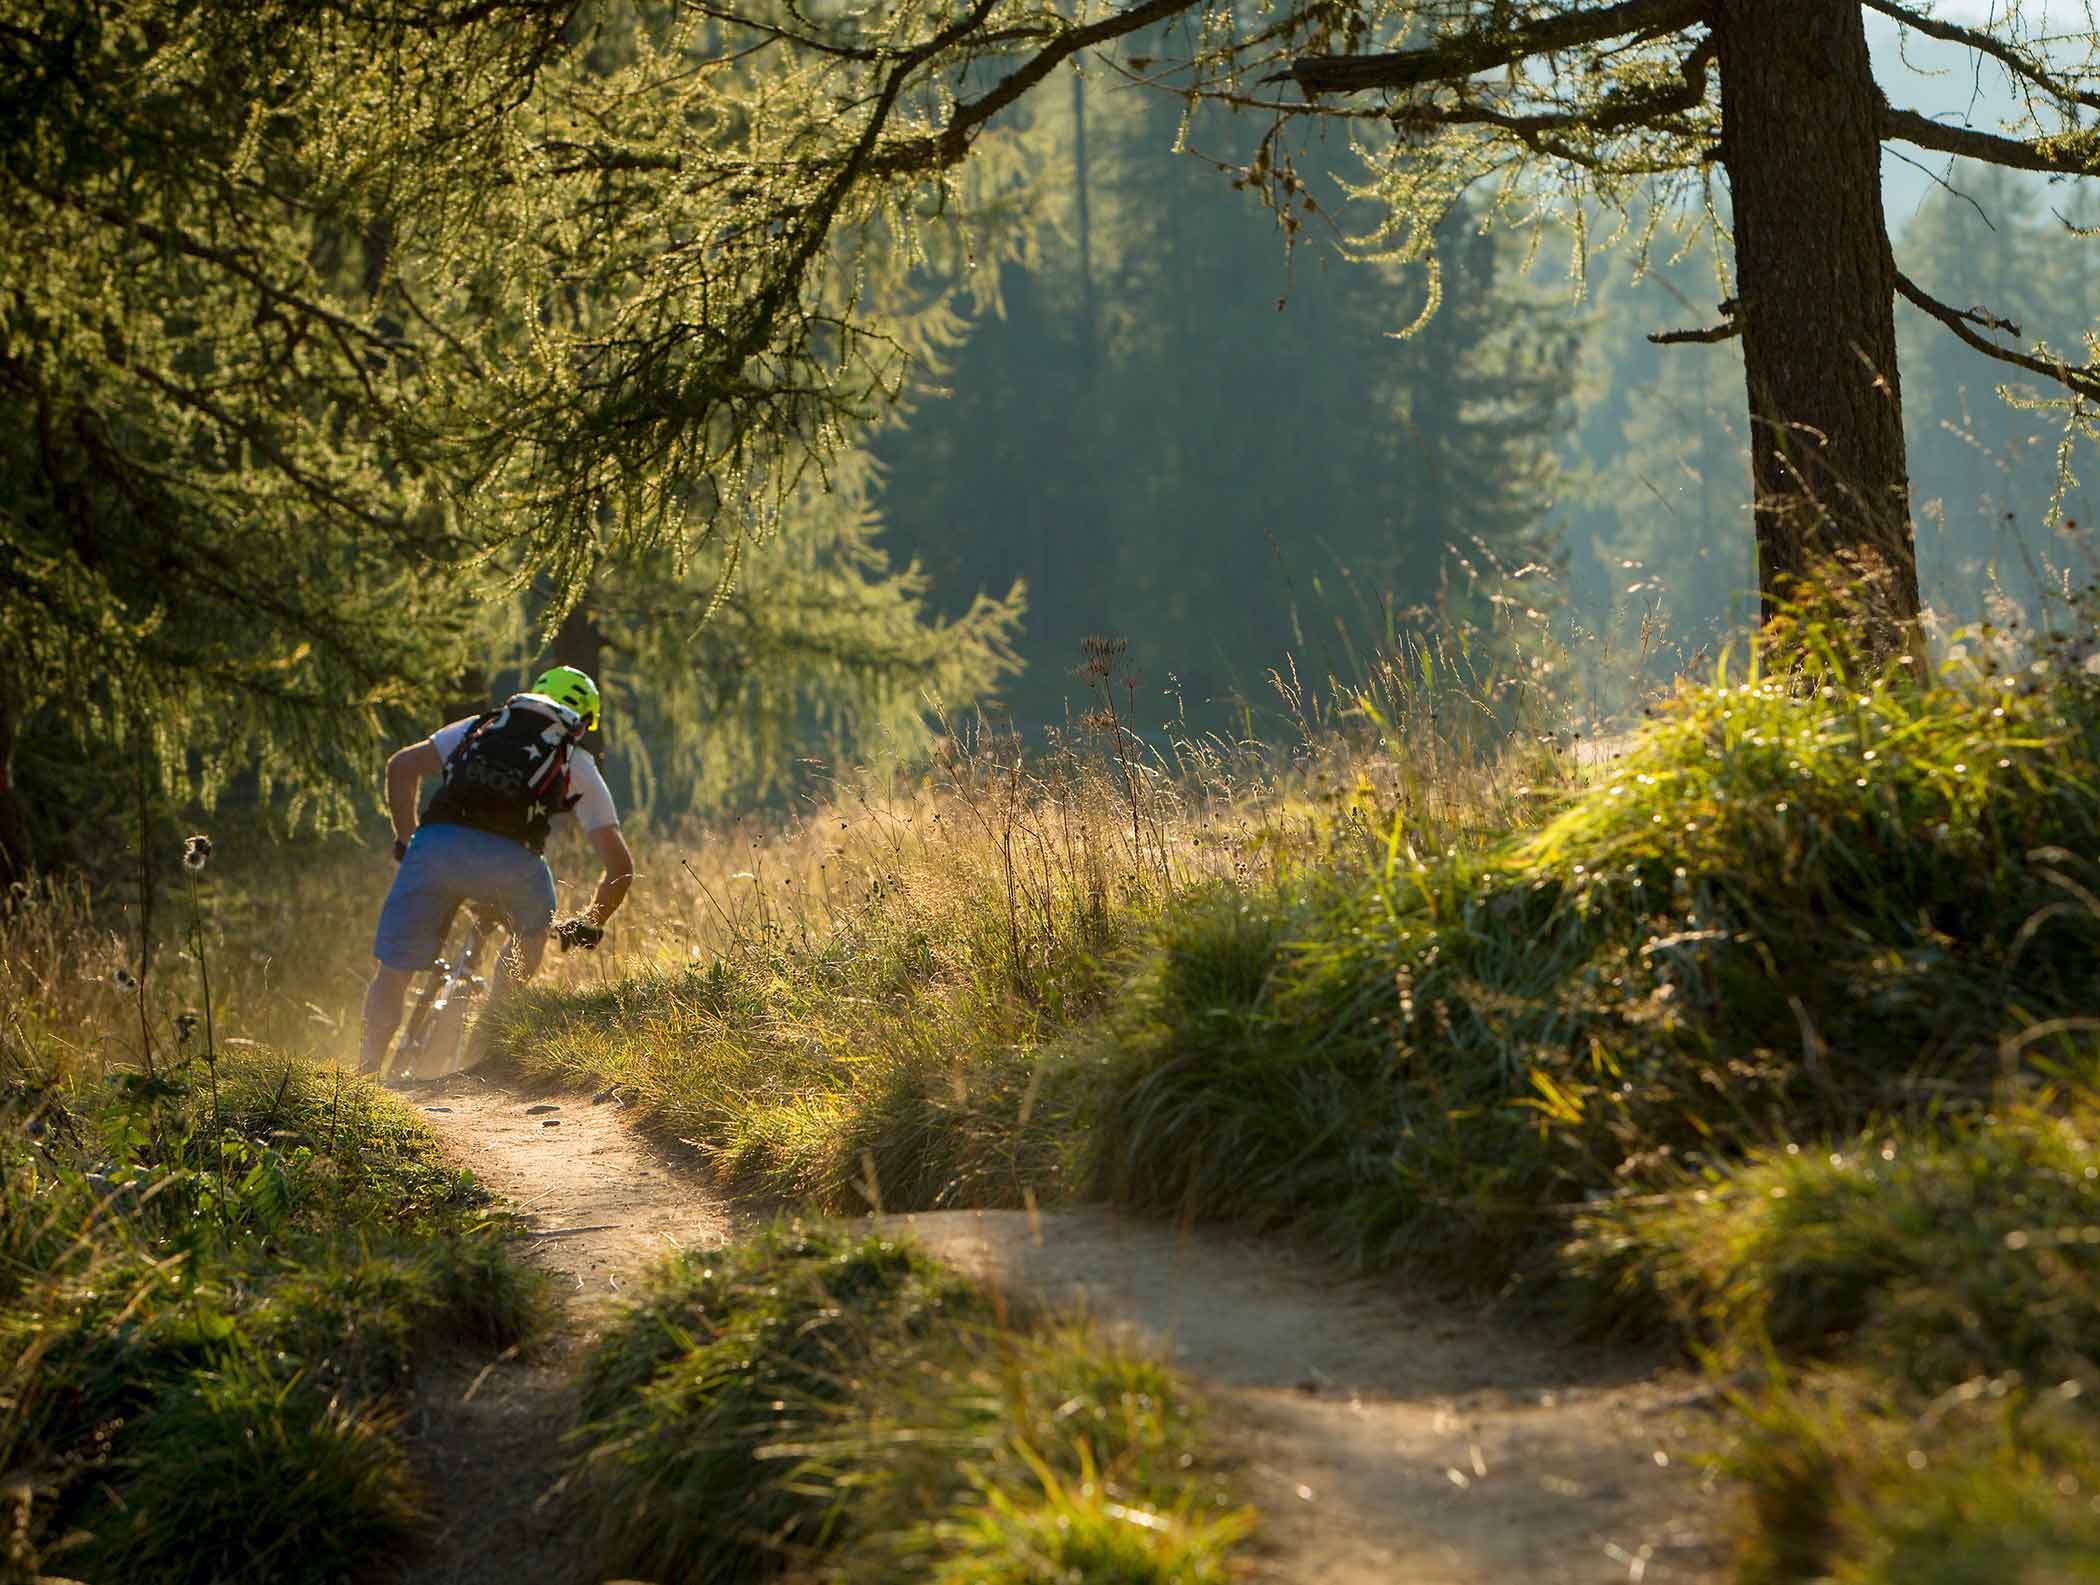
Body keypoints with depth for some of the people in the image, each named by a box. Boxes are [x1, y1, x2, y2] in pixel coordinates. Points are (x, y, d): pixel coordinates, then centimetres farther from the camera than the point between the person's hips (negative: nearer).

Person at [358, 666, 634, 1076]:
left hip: (435, 842, 1)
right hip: (509, 858, -1)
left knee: (393, 970, 12)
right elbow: (620, 865, 23)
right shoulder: (580, 767, 27)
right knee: (534, 927, 32)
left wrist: (405, 841, 28)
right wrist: (590, 926, 37)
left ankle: (368, 1069, -2)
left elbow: (402, 765, 22)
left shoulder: (480, 727, 33)